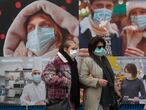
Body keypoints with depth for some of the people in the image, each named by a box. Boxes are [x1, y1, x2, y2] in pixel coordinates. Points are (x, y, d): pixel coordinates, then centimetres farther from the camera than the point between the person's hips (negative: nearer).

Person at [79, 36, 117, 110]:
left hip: (106, 97, 8)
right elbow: (82, 78, -13)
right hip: (94, 99, -8)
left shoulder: (105, 60, 18)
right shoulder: (87, 60, -6)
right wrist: (98, 81, -21)